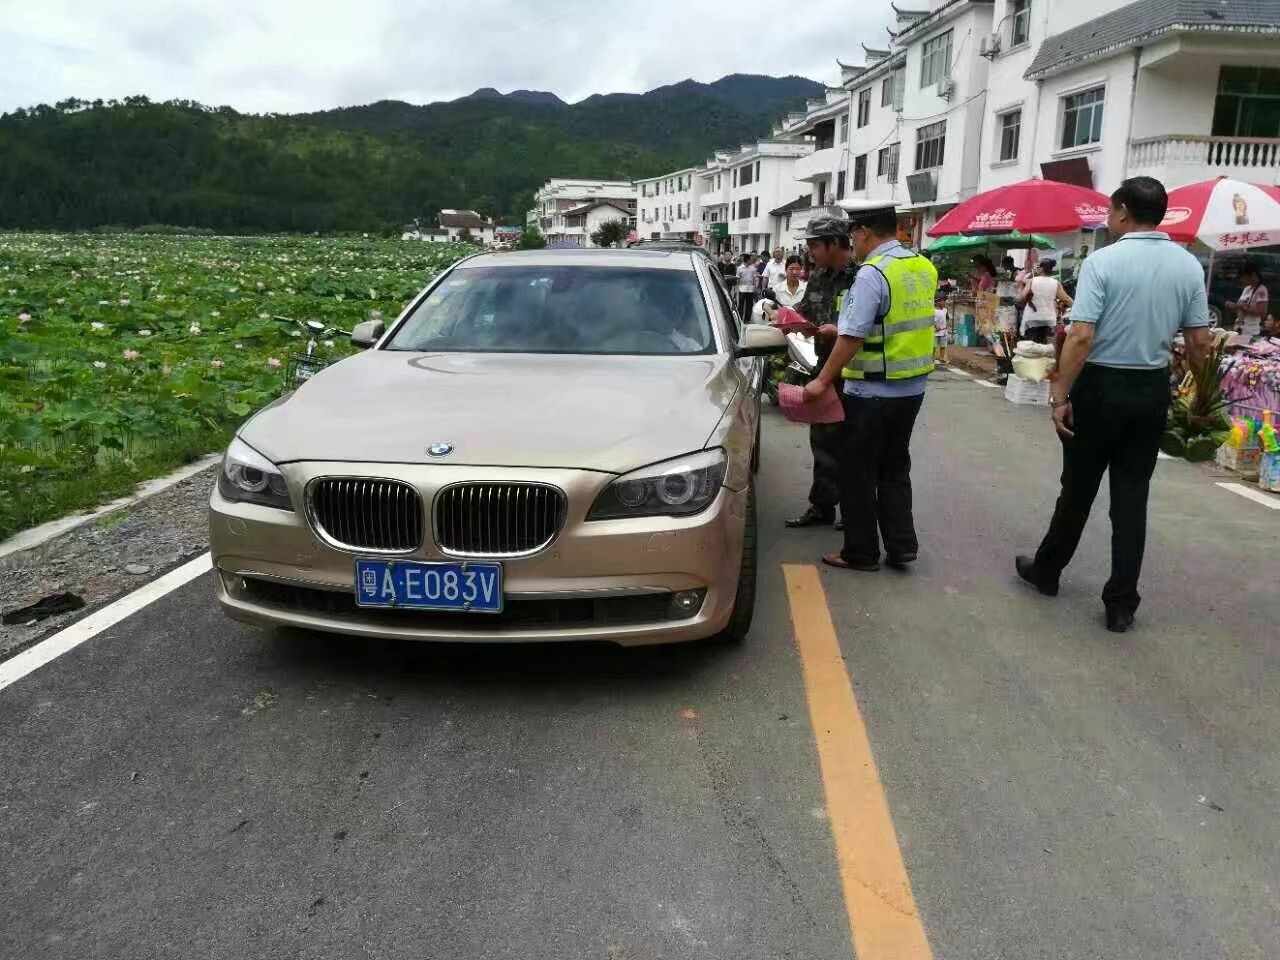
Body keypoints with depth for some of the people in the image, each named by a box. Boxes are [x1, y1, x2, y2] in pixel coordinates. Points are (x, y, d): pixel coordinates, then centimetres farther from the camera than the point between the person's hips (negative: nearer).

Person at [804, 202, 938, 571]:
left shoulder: (873, 274, -19)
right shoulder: (925, 268, 6)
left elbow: (852, 338, -22)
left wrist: (823, 381, -15)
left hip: (873, 392, -8)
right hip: (913, 387, 8)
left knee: (859, 474, 6)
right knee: (895, 468, 19)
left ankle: (861, 553, 15)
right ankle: (901, 546, 23)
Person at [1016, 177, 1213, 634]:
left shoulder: (1103, 261, -14)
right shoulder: (1189, 266, 2)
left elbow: (1081, 338, -21)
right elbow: (1199, 342, 4)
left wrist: (1060, 395, -16)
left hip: (1101, 386, -4)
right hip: (1153, 390, 4)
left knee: (1078, 488, 11)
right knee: (1132, 494, 8)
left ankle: (1047, 570, 29)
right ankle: (1121, 603, 11)